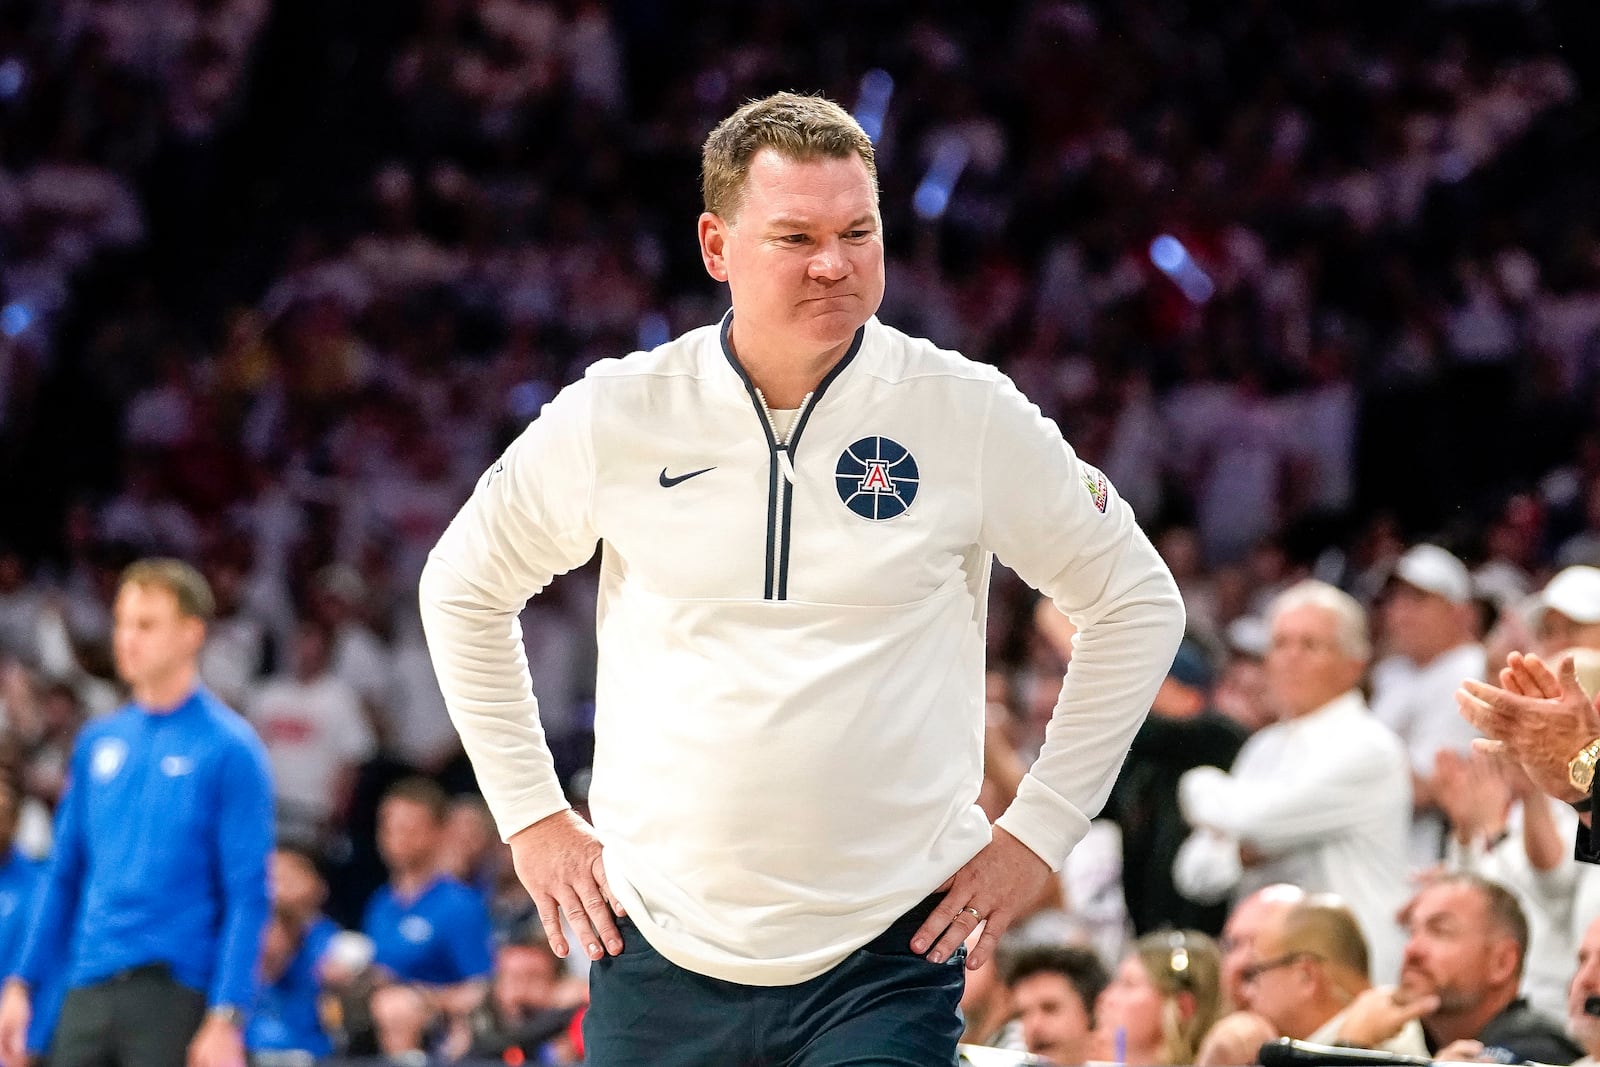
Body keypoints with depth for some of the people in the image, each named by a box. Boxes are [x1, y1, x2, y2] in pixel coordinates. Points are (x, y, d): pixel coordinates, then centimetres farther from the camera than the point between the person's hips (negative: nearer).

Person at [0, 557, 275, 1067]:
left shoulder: (230, 749, -5)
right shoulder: (98, 742, 13)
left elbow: (248, 896, -9)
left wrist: (225, 1019, -15)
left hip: (175, 994, -5)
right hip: (88, 992, 5)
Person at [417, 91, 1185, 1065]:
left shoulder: (969, 415, -3)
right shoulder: (615, 416, -1)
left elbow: (1138, 602, 8)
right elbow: (465, 589, 15)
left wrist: (1038, 831, 5)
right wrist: (532, 815, 11)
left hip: (888, 959, -2)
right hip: (661, 955, 2)